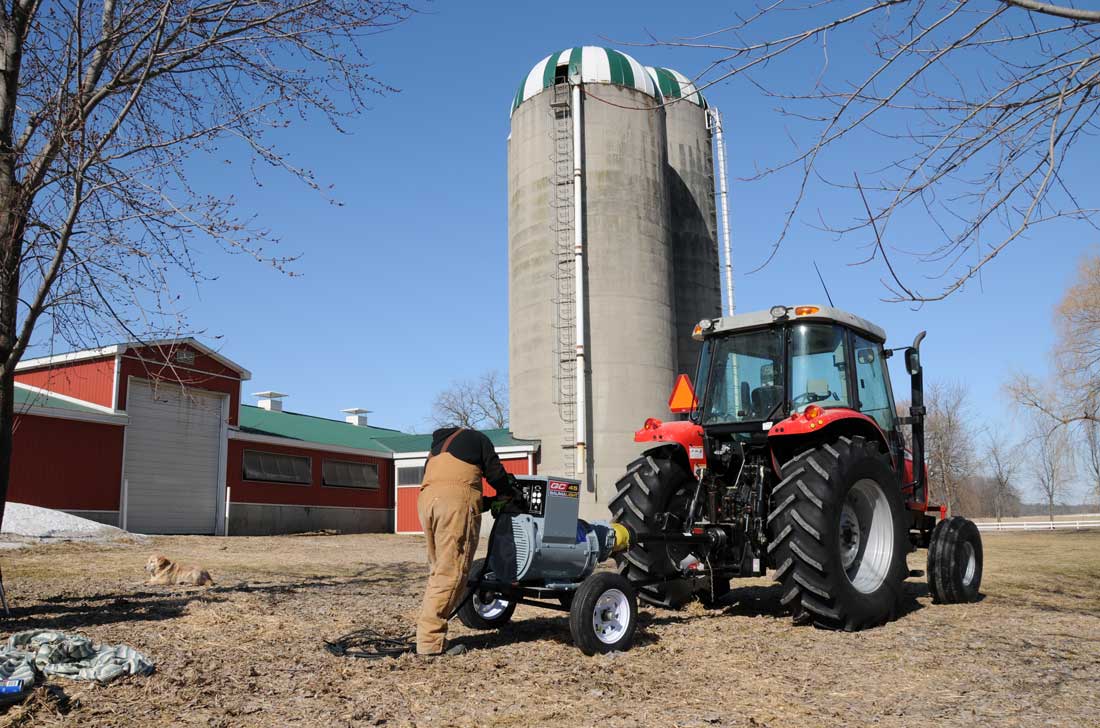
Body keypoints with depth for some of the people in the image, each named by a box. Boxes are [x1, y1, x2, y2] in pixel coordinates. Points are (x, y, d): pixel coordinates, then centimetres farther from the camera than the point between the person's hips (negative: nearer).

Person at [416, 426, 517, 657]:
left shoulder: (439, 444, 37)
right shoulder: (478, 439, 21)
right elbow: (495, 473, 11)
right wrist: (507, 495, 31)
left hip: (426, 498, 7)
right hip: (457, 498, -6)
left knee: (438, 570, 15)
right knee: (452, 572, -8)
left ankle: (428, 631, 11)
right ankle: (430, 640, -13)